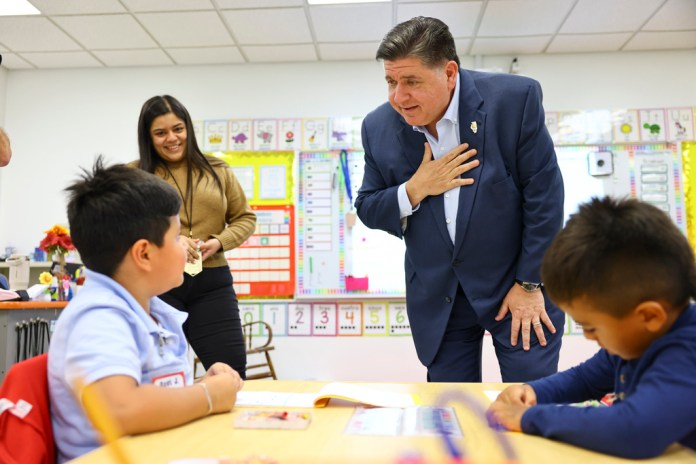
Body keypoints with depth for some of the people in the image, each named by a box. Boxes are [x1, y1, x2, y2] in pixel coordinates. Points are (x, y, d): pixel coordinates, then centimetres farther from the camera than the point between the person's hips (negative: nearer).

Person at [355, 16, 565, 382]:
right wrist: (415, 190, -18)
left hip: (518, 282, -2)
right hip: (437, 296, 3)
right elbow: (367, 210, 2)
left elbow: (544, 195, -10)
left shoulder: (514, 98, -14)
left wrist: (530, 284, -9)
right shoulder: (378, 126, -5)